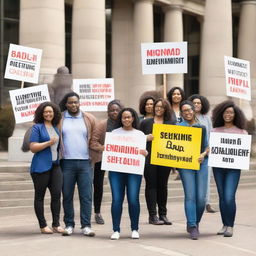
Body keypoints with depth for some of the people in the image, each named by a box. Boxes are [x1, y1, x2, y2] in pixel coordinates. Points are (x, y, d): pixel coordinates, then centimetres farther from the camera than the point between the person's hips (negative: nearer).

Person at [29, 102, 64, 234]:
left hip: (55, 165, 5)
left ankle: (56, 224, 5)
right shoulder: (37, 127, -3)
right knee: (39, 196, 3)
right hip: (41, 167, -5)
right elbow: (33, 147, -10)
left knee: (57, 194, -2)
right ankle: (43, 226, 9)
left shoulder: (56, 127, 14)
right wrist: (49, 143, -19)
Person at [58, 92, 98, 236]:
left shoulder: (89, 119, 7)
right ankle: (69, 225, 14)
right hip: (66, 163, 0)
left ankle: (86, 226, 3)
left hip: (85, 162, 0)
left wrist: (94, 157, 2)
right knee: (67, 196, 5)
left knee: (86, 196, -2)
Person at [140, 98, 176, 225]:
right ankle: (152, 215, 1)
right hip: (149, 158, -1)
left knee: (163, 185, 8)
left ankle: (163, 214, 16)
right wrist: (147, 138, -12)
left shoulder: (171, 123, 10)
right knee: (151, 185, -1)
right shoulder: (145, 122, 8)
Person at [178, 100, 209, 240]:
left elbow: (207, 146, 15)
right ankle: (192, 227, -1)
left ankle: (195, 222, 20)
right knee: (190, 196, -8)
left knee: (201, 197, -3)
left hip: (201, 162, 2)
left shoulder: (202, 128, 15)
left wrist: (203, 154, -4)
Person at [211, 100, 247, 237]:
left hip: (233, 168, -2)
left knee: (229, 197, -11)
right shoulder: (215, 130, 11)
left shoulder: (241, 132, 6)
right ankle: (224, 225, 17)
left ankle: (230, 226, -1)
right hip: (218, 166, 2)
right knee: (222, 197, 8)